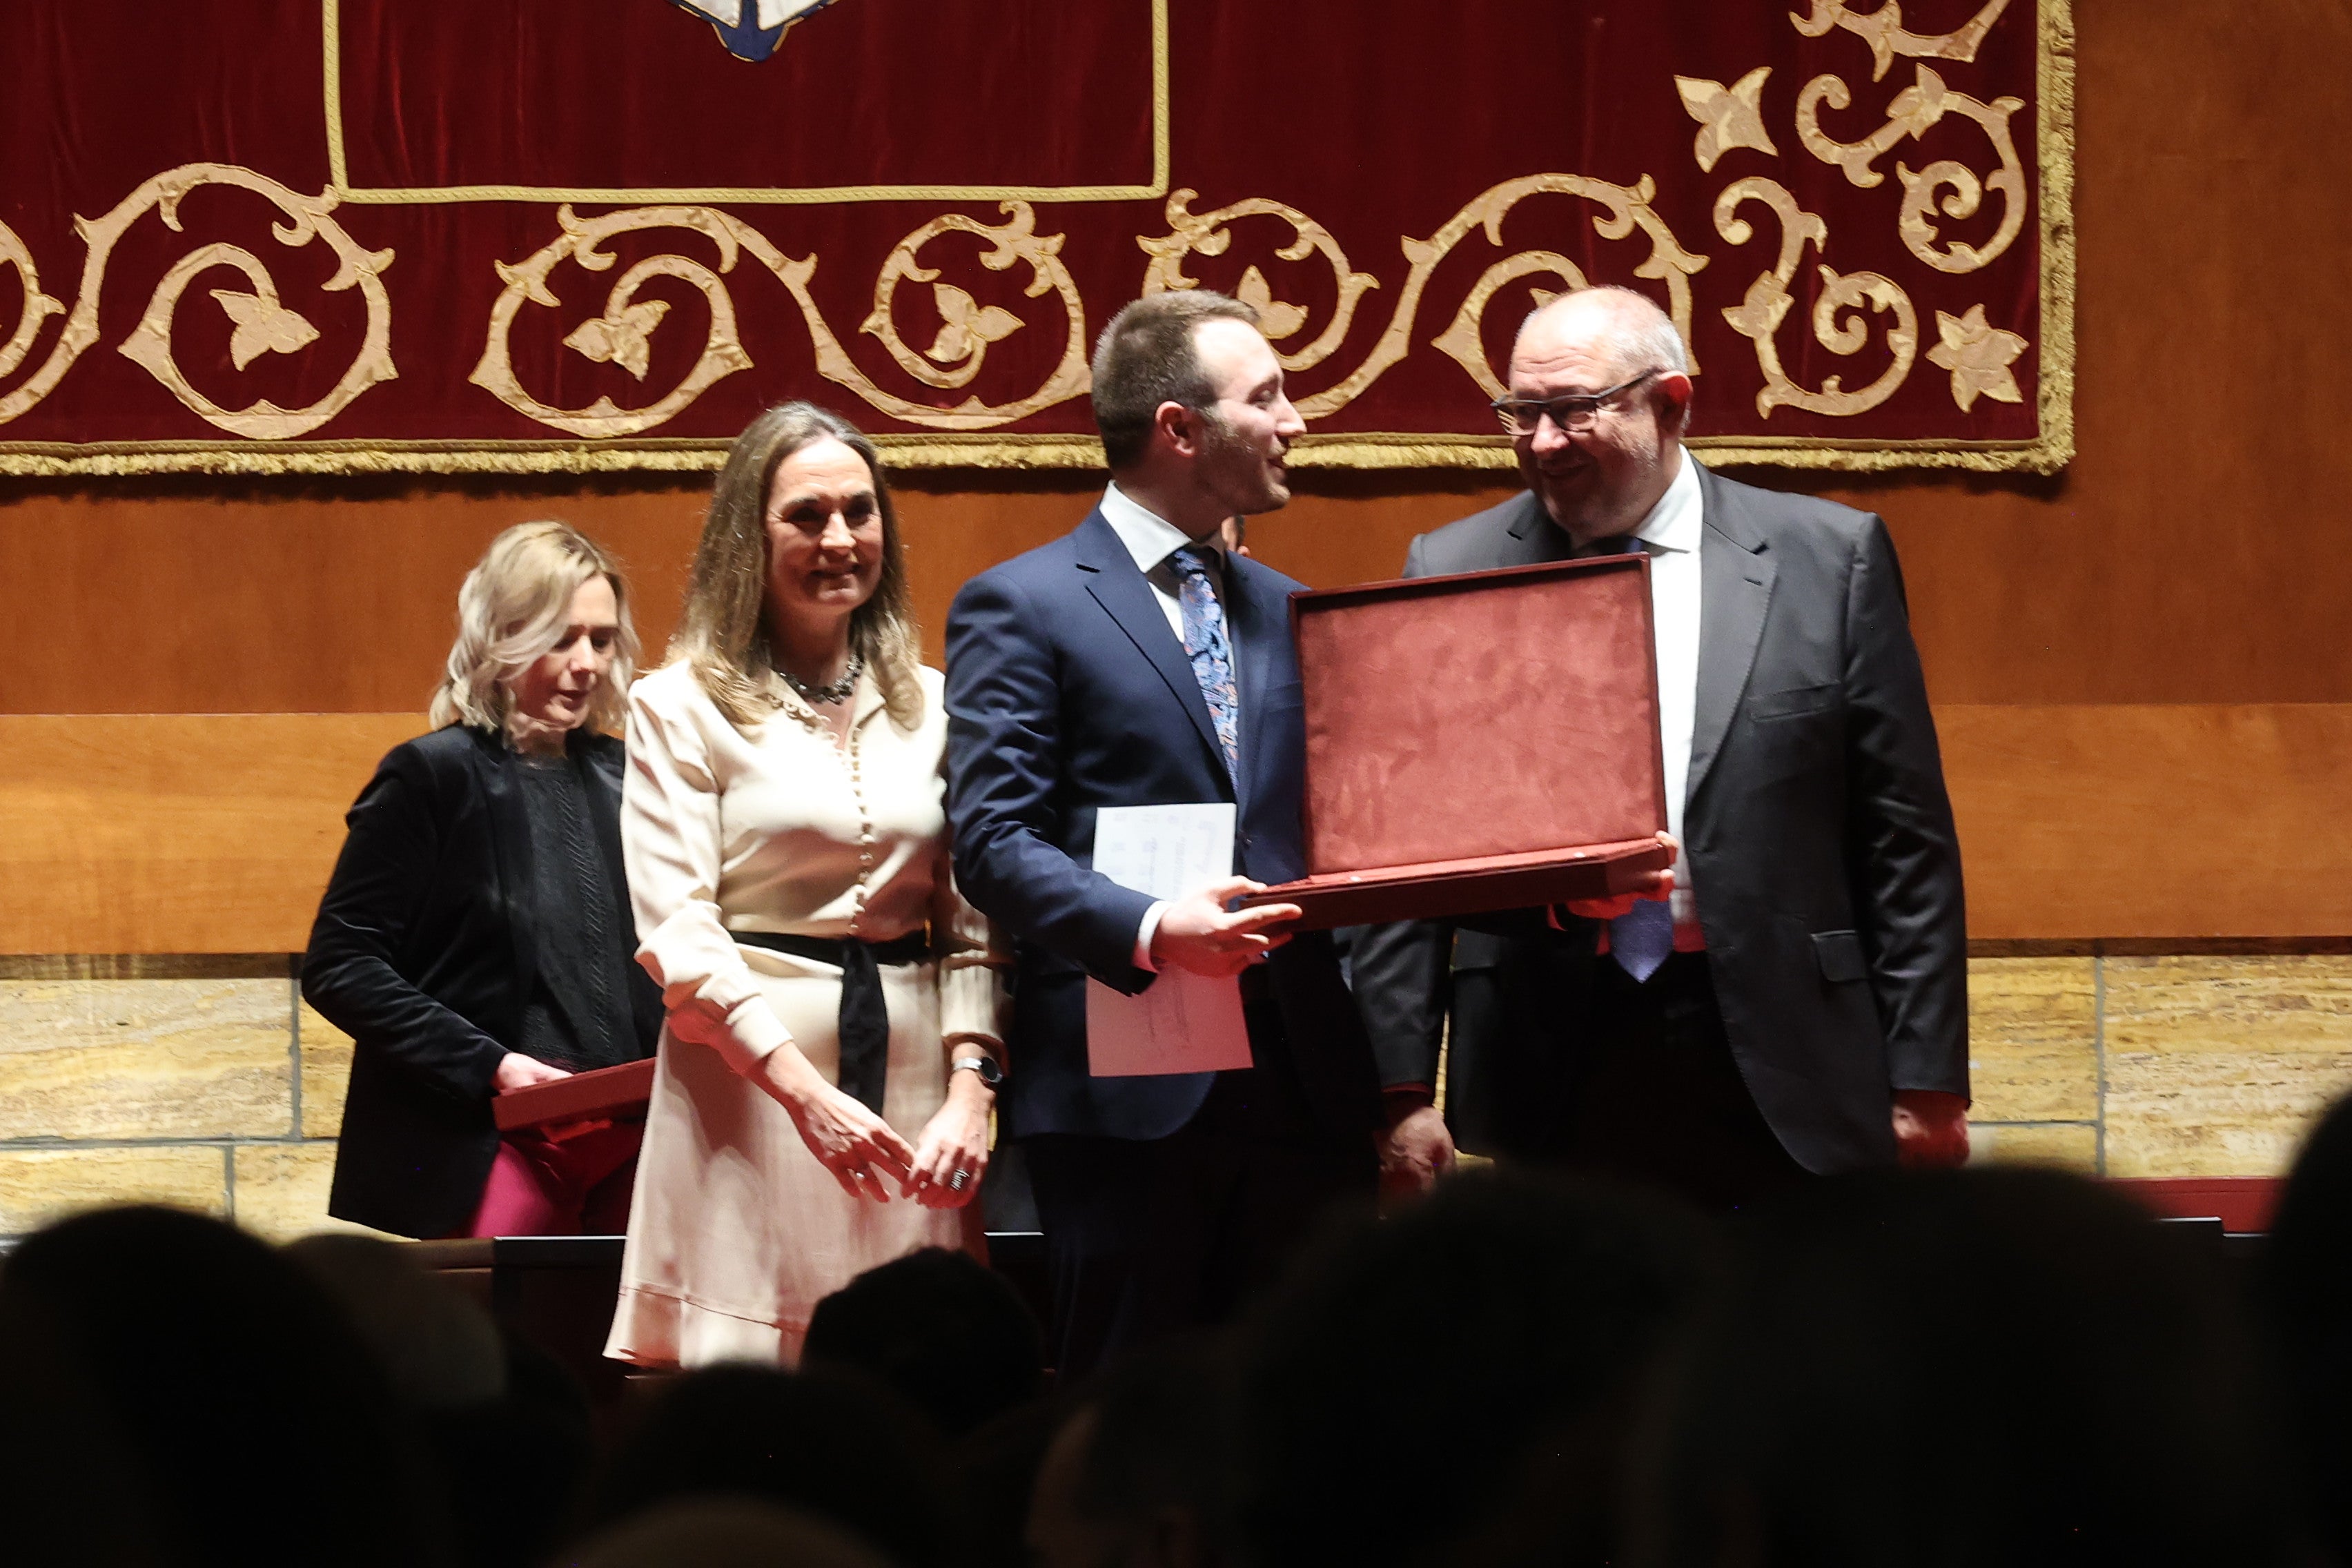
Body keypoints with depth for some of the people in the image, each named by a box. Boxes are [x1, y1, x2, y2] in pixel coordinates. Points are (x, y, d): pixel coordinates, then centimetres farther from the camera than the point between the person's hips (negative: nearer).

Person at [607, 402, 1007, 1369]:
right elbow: (676, 936, -6)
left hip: (911, 1077, 4)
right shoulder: (681, 707, 2)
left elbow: (971, 925, 11)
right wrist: (805, 1091, -17)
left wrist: (970, 1088, -4)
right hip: (749, 1081, -3)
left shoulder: (931, 706, 13)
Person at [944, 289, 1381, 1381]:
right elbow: (993, 839, -9)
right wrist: (1147, 930, -24)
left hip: (1305, 1083, 6)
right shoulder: (1023, 607, -1)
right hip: (1128, 1087, -6)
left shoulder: (1288, 611, 19)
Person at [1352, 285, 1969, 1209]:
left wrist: (1926, 1082, 0)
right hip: (1553, 1087, 1)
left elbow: (1905, 844, 3)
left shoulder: (1829, 560, 3)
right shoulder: (1452, 572, 7)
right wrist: (1403, 1088, 1)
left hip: (1785, 1090, -1)